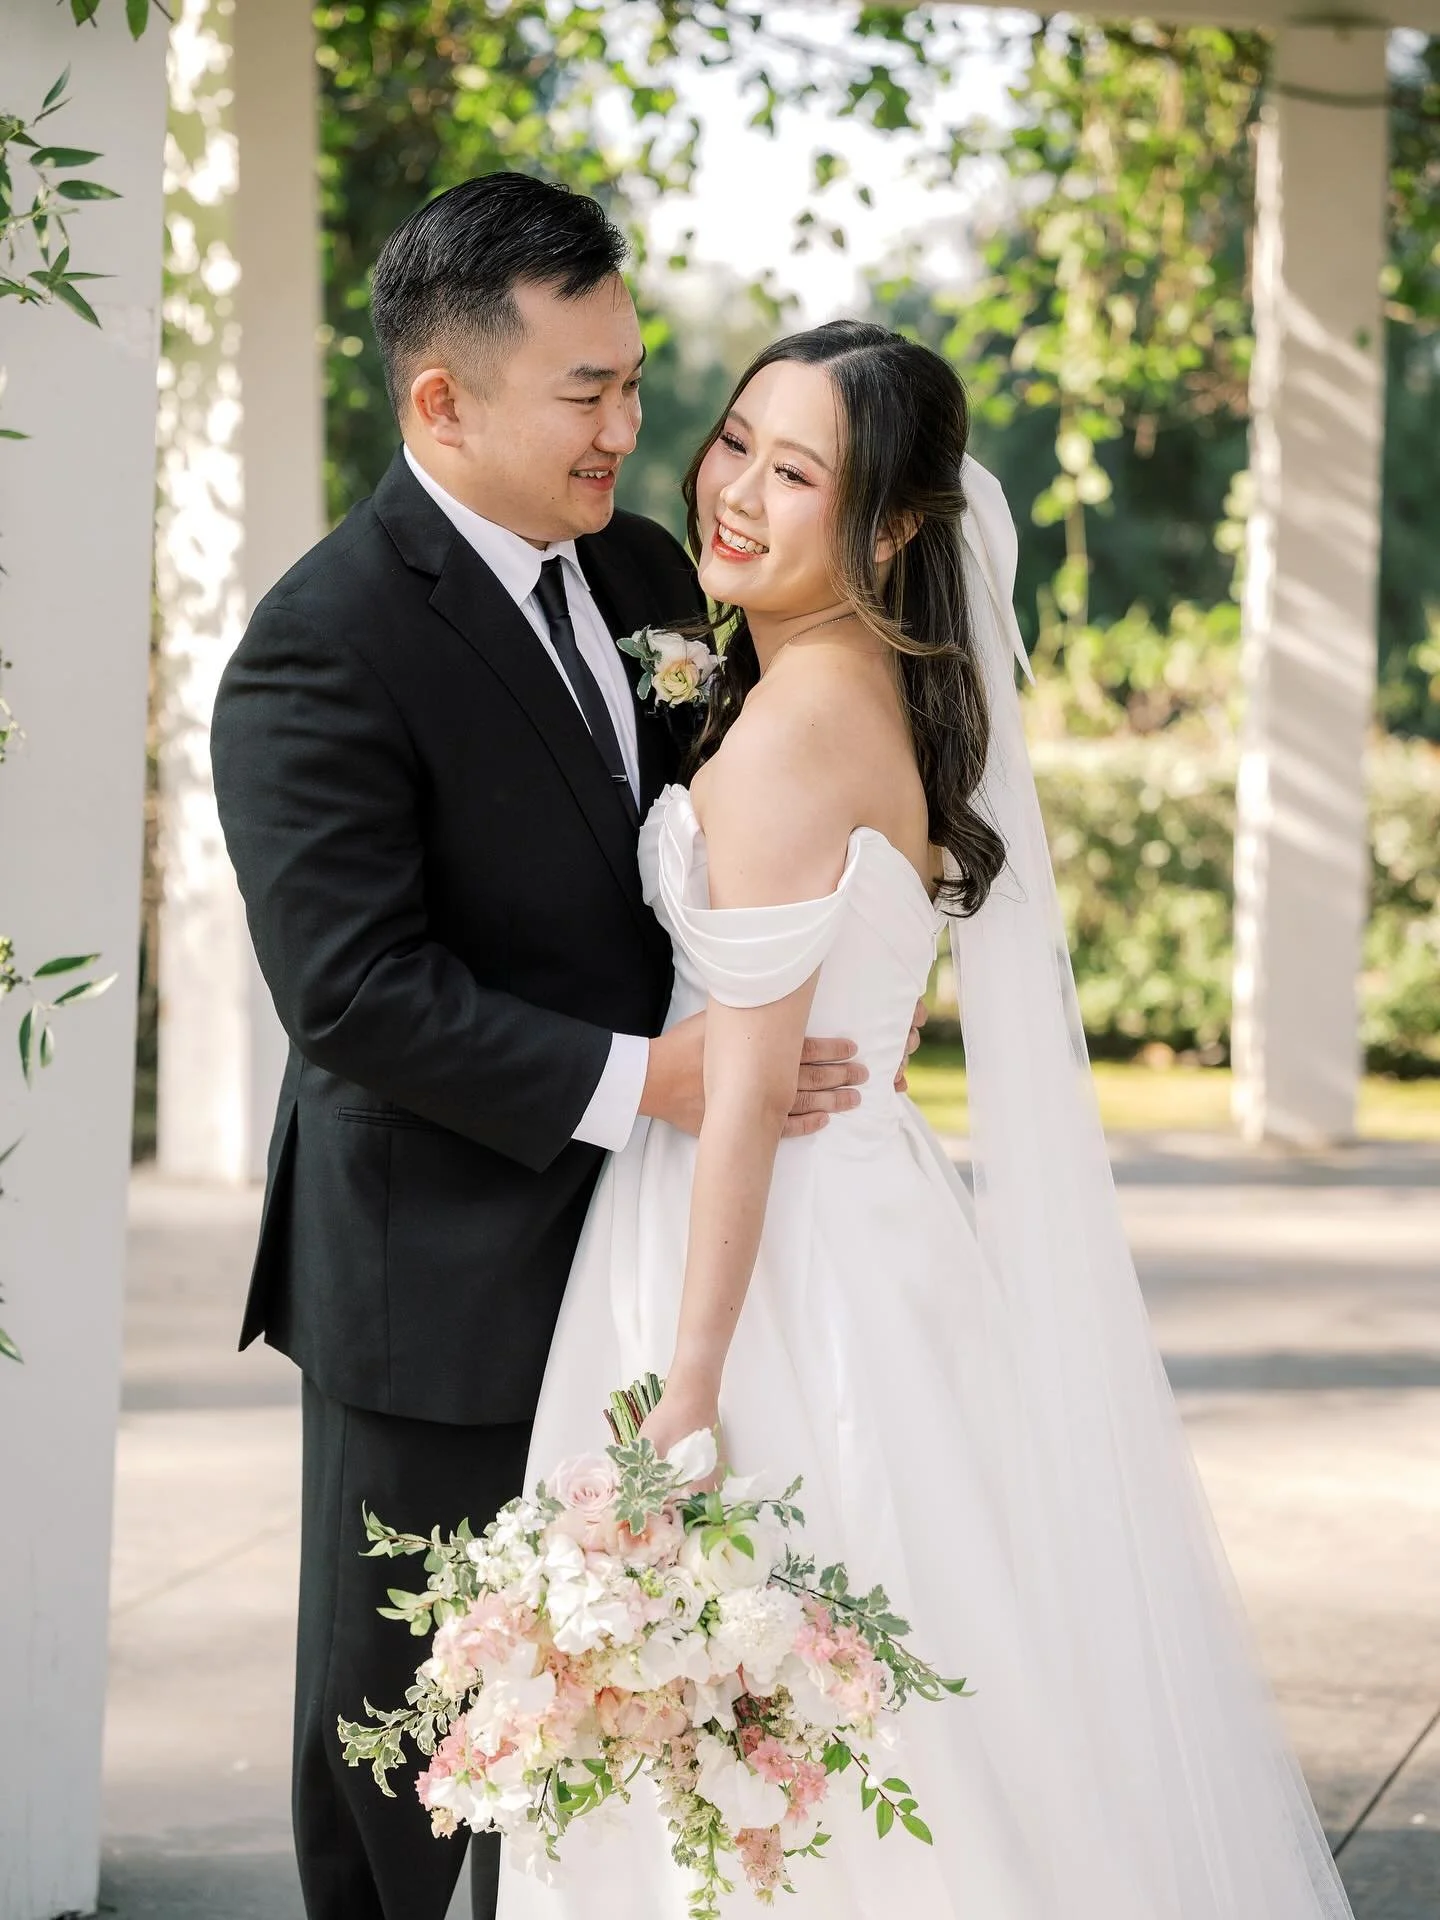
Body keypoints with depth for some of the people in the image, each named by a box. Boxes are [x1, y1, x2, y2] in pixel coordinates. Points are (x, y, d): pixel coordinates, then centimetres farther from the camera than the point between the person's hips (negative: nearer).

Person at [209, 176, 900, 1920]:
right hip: (439, 1277, -7)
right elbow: (354, 990, -24)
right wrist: (638, 1079, -26)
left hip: (629, 1252, 7)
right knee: (396, 1708, 9)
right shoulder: (322, 649, -18)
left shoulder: (641, 576, 7)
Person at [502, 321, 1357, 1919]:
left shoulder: (789, 731, -18)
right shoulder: (904, 698, 9)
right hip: (877, 1219, 9)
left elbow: (748, 1094, -19)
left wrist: (687, 1386, -17)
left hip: (776, 1257, -9)